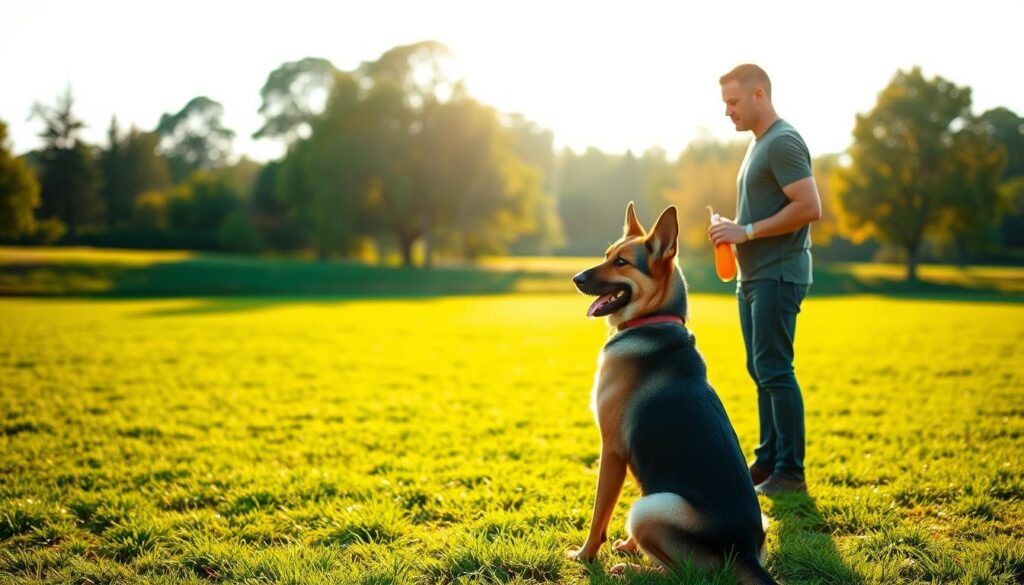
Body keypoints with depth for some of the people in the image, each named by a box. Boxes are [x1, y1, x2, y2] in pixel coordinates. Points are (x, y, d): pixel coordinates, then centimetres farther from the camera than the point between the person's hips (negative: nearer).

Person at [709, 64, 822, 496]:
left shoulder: (783, 142, -12)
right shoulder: (758, 144, 18)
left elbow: (809, 208, -22)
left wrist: (747, 231, -19)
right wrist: (735, 231, 10)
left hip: (778, 274, -10)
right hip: (754, 275, 10)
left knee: (774, 371, -9)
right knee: (761, 371, 12)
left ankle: (790, 473, -3)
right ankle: (767, 462, 20)